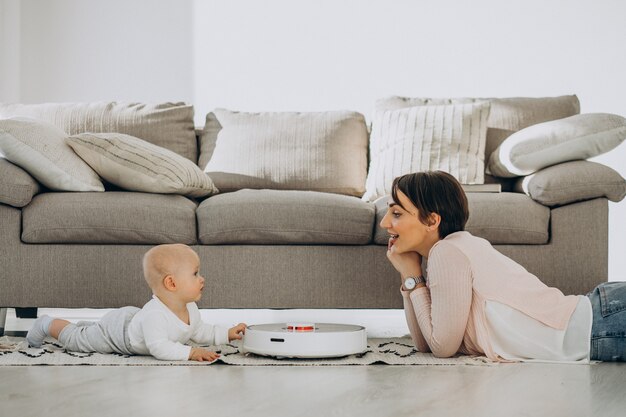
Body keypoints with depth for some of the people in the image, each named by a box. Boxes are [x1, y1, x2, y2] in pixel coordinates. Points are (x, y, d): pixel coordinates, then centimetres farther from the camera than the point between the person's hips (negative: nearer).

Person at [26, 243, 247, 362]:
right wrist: (189, 352, -57)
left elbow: (199, 332, -2)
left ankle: (87, 327, 56)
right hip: (117, 328, -8)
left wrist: (227, 334, -11)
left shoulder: (190, 309, -19)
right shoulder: (153, 314, -48)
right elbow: (159, 348, -54)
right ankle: (47, 325, 35)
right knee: (75, 340, 12)